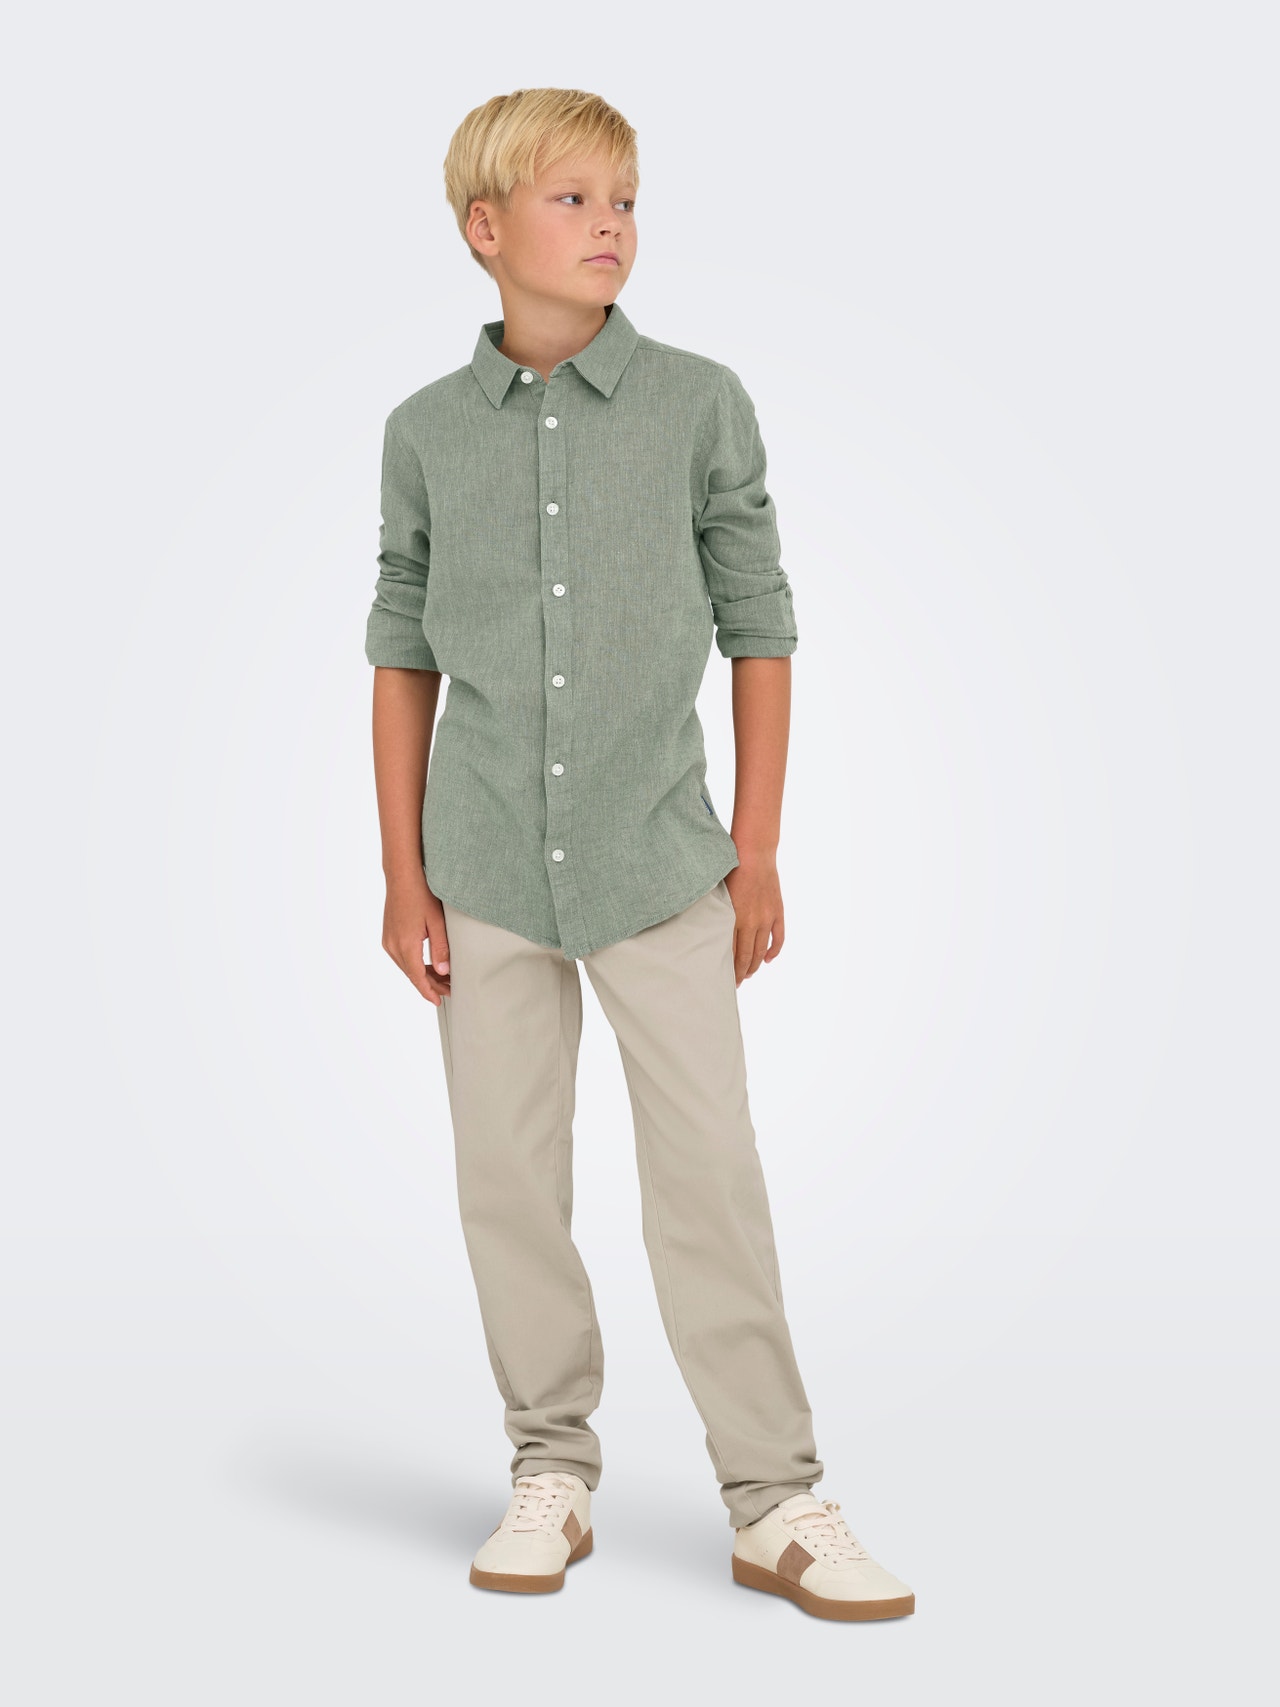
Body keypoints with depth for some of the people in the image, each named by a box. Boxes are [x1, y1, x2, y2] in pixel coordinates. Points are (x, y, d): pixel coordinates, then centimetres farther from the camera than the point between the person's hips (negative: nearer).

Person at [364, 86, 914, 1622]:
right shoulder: (427, 432, 4)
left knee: (709, 1172, -3)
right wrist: (402, 871, 4)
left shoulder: (702, 405, 1)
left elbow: (759, 631, 4)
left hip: (658, 859, -1)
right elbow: (403, 655, 8)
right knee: (506, 1176, 7)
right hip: (486, 869, 2)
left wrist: (756, 848, 0)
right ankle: (552, 1469, 22)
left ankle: (774, 1499, 7)